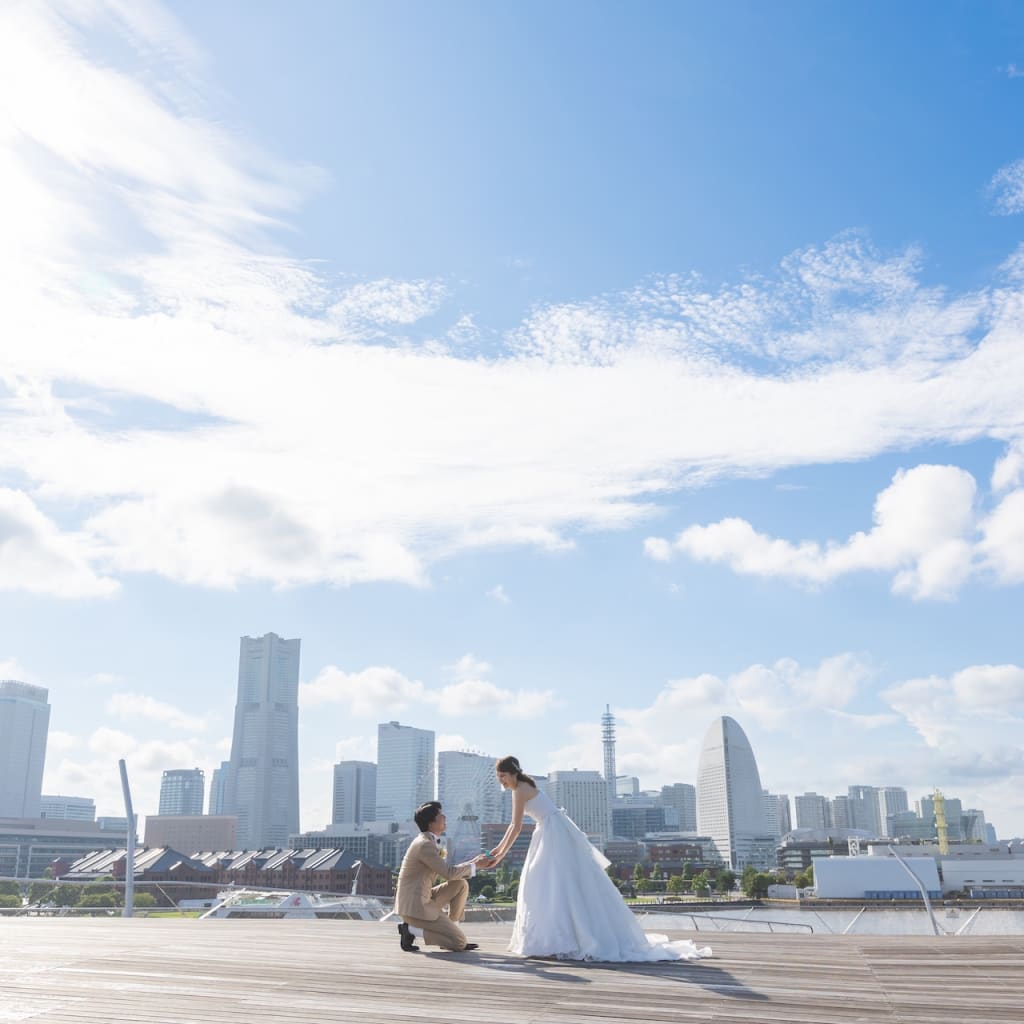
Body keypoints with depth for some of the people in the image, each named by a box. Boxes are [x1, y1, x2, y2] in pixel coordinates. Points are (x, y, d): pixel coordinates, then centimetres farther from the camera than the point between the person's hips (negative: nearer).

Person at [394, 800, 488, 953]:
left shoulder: (429, 842, 14)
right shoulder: (424, 844, -18)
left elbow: (446, 871, 18)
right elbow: (448, 873, -20)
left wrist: (473, 863, 8)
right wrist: (474, 865, -7)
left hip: (423, 900, 10)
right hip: (415, 907, -10)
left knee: (461, 884, 8)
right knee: (460, 942, -7)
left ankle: (451, 935, 9)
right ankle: (410, 930, -6)